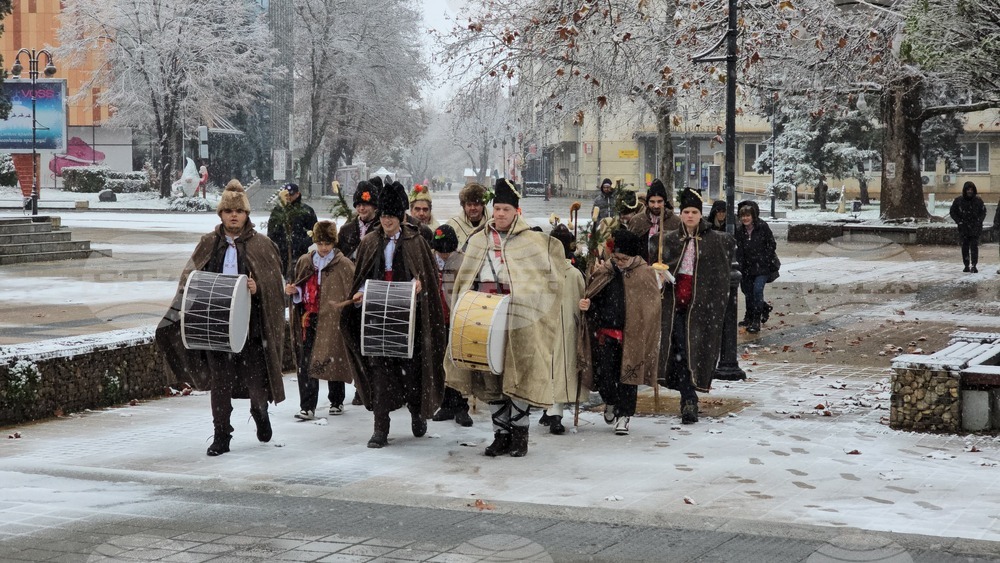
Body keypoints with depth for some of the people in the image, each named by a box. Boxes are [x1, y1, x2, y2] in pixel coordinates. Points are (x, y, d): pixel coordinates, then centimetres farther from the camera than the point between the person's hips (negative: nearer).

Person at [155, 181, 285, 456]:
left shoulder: (261, 245, 2)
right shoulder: (209, 244, 8)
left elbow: (275, 282, 2)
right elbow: (191, 278, 10)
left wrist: (258, 289, -18)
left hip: (250, 324, -2)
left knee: (254, 379, 1)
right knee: (219, 381, 3)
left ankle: (260, 412, 34)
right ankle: (221, 435, 12)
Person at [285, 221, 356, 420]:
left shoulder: (344, 265, -1)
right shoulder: (304, 262, 11)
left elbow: (353, 291, -4)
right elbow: (298, 288, 21)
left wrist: (343, 305, -21)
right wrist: (293, 290, 0)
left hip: (332, 320, -3)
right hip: (308, 320, 3)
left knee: (333, 360, 5)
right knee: (305, 364, -5)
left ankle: (336, 401, 23)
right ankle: (307, 407, -5)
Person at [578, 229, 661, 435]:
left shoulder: (646, 274, -3)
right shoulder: (604, 271, 3)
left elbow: (652, 308, 2)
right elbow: (592, 297, 14)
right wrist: (586, 304, -6)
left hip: (632, 335, -2)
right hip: (605, 331, 2)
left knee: (628, 373, 2)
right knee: (603, 374, -1)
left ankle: (623, 416, 14)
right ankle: (610, 402, 30)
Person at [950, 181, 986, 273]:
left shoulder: (978, 200, 2)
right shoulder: (958, 200, 0)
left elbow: (983, 212, 13)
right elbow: (952, 212, 9)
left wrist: (979, 221, -1)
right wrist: (959, 221, -2)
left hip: (975, 228, -1)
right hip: (963, 228, 1)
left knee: (974, 247, -8)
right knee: (965, 247, 4)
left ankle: (974, 266, -7)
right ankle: (966, 266, 12)